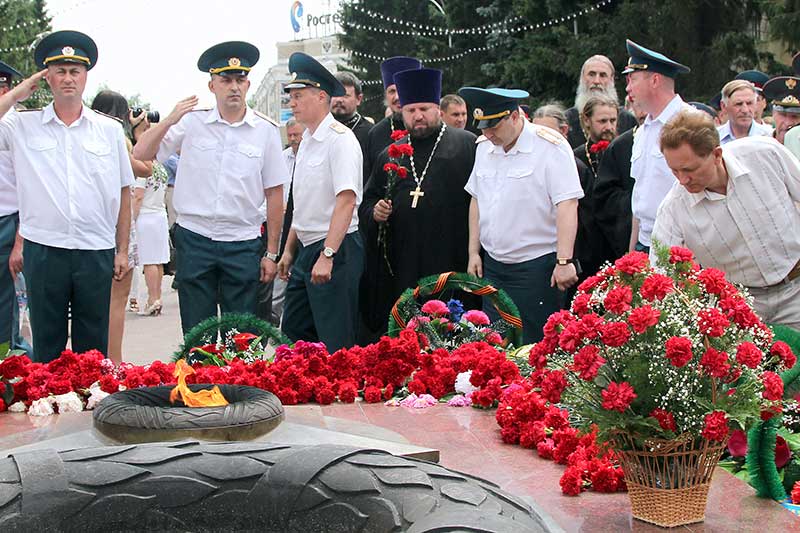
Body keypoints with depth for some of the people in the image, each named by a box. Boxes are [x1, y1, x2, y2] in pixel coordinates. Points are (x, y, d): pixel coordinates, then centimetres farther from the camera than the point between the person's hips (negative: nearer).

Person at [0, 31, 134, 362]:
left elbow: (123, 193, 9)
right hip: (43, 251, -1)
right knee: (46, 346, 8)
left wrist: (122, 250, 6)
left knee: (93, 348, 8)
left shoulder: (110, 130, 8)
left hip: (96, 252, 1)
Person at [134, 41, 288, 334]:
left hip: (243, 244, 0)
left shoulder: (266, 130, 2)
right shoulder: (192, 122, 3)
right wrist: (170, 120, -13)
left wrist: (271, 254, 4)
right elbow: (140, 154, 2)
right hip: (194, 239, 0)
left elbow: (274, 195, 5)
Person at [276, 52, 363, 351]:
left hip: (336, 250, -9)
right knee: (293, 335, 15)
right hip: (306, 249, 9)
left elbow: (346, 201, -22)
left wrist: (327, 256, -26)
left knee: (334, 345, -3)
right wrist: (289, 251, 21)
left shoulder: (340, 138, -13)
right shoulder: (306, 142, 14)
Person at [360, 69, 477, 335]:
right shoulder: (389, 155, 17)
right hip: (401, 265, 4)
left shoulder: (467, 145, 3)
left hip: (451, 262, -4)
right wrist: (374, 212, 0)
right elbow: (367, 202, 23)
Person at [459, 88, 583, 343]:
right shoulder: (484, 147, 9)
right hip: (492, 264, 6)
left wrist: (564, 261, -20)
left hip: (536, 265, -6)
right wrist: (473, 252, 13)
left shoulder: (551, 147, -11)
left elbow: (567, 206, -15)